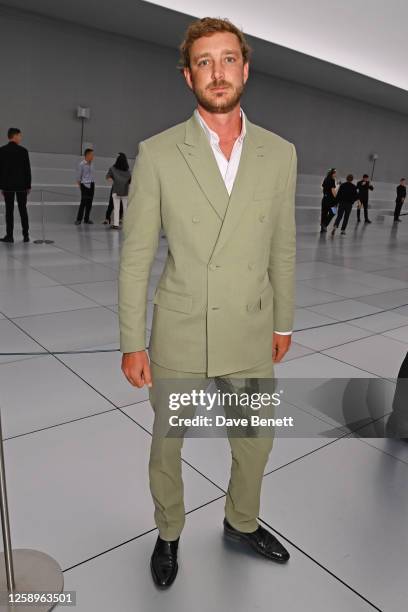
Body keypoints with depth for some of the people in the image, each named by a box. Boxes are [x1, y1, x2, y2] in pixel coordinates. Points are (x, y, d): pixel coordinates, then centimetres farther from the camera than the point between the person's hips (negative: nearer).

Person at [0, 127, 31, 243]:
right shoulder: (23, 151, -2)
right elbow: (27, 170, -1)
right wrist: (28, 186, 6)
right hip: (21, 185, 0)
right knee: (23, 210, 5)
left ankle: (9, 235, 0)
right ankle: (26, 236, 4)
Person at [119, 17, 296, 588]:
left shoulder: (280, 153, 0)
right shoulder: (157, 154, -8)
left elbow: (282, 247, 7)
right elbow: (135, 256, -7)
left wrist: (283, 322, 11)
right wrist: (132, 343, -7)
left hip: (251, 337, 3)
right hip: (179, 336, -2)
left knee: (256, 442, 20)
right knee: (167, 445, 17)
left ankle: (242, 522, 51)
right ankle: (168, 534, 47)